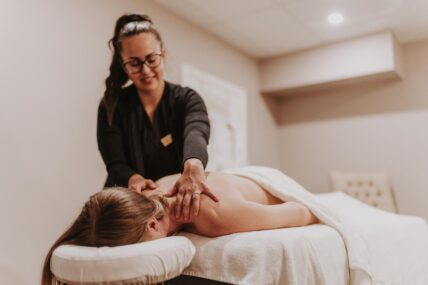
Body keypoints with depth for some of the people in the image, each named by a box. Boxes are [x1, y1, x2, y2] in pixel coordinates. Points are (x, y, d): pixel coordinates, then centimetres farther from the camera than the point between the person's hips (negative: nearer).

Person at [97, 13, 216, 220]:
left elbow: (196, 131, -24)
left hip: (182, 203, 0)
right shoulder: (112, 106, -1)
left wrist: (194, 166, -48)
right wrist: (134, 179, -32)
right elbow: (116, 165, -8)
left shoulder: (187, 99, -2)